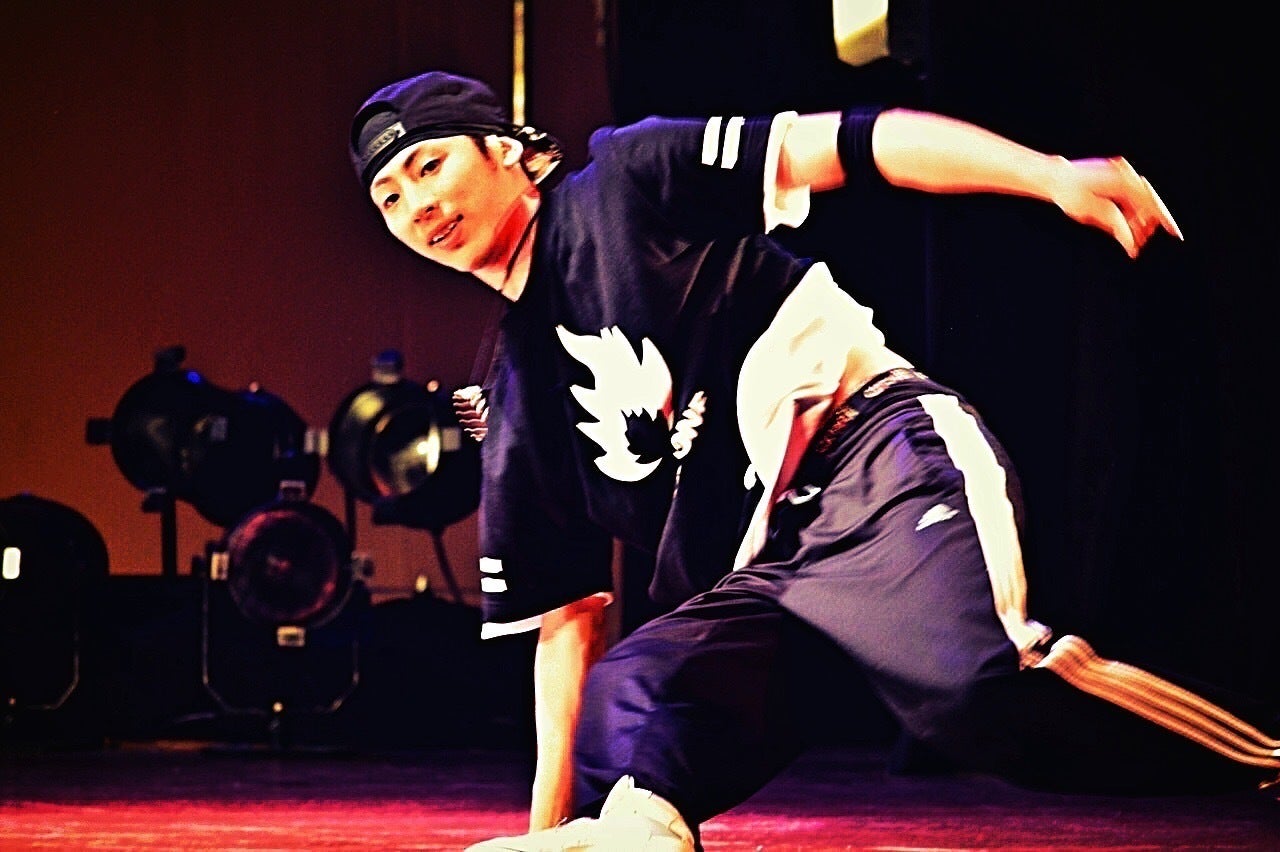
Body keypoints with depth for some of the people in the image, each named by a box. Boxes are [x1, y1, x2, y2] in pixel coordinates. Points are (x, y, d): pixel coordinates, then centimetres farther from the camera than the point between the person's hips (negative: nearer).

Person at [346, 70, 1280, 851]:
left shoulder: (626, 187, 8)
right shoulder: (515, 409, 24)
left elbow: (838, 147, -1)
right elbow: (564, 616, 25)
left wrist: (1055, 177, -14)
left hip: (884, 470, -6)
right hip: (750, 585, 6)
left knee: (973, 688, -35)